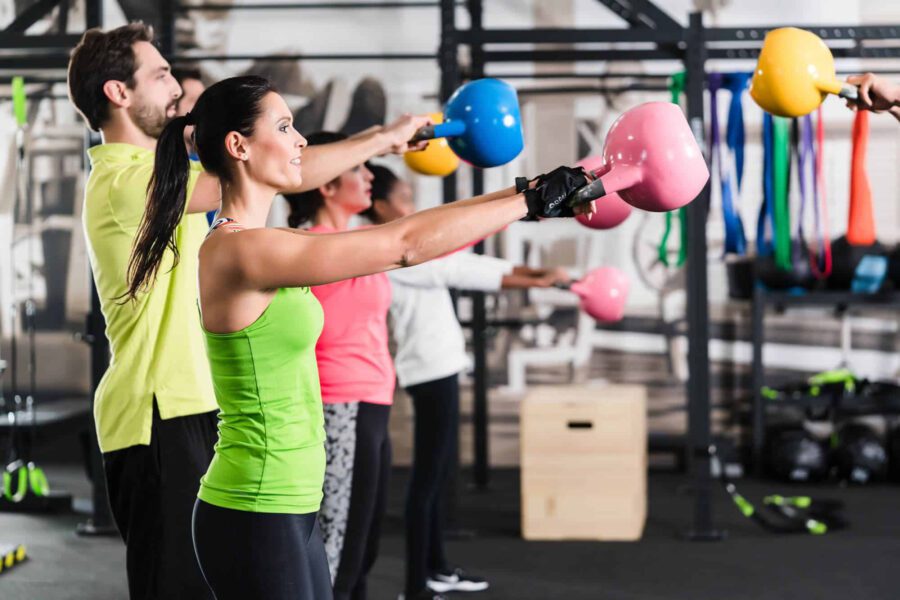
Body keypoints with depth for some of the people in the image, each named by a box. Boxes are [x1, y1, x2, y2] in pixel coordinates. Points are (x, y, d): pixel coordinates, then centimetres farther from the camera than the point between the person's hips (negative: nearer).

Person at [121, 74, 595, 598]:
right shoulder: (241, 252, -18)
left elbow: (391, 241, 13)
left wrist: (522, 198, 9)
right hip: (255, 519, -10)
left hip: (288, 512, 10)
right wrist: (529, 200, -12)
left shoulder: (260, 246, 10)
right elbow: (404, 245, -19)